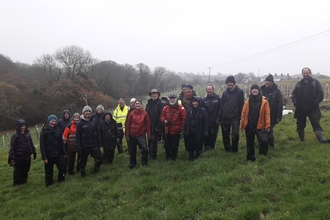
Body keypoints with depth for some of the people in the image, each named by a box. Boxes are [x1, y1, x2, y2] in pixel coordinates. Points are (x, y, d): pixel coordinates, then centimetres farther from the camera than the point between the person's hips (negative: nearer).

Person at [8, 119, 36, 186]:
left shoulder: (28, 134, 5)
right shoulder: (15, 135, -9)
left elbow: (31, 144, 14)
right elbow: (12, 147, -11)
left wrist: (34, 152, 15)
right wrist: (11, 157, -15)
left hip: (27, 157, 5)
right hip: (19, 158, -5)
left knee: (26, 171, 16)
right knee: (18, 172, 7)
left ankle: (24, 182, 32)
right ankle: (17, 184, 21)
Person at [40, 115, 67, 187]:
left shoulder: (58, 130, 3)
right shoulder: (44, 131, -11)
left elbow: (61, 142, 8)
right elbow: (42, 145, -13)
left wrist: (64, 152, 7)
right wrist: (44, 157, -16)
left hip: (58, 154, 4)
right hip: (49, 155, -4)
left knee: (63, 166, 10)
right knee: (49, 171, 9)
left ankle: (61, 179, 34)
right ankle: (49, 184, 29)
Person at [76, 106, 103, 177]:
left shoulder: (94, 121, 0)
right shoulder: (80, 123, -8)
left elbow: (97, 133, 6)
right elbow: (78, 136, -8)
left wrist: (98, 143, 5)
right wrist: (78, 147, -12)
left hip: (94, 145, 3)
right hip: (84, 146, -2)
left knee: (100, 158, 1)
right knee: (83, 160, 10)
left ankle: (96, 169, 27)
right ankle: (82, 173, 31)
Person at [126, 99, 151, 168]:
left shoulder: (145, 113, -3)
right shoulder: (131, 113, -1)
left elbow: (148, 124, -2)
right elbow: (128, 125, 2)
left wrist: (149, 135, -5)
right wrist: (127, 135, 0)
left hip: (141, 135, -1)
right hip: (132, 135, 1)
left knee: (145, 149, -10)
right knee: (132, 150, 12)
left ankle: (144, 162, 13)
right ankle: (132, 163, 33)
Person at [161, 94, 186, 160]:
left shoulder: (181, 108, -8)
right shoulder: (166, 108, 5)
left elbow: (183, 119, -7)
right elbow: (162, 116, 13)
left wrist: (182, 129, -9)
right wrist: (164, 120, -10)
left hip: (176, 130, -4)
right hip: (167, 130, 4)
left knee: (174, 145, 8)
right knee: (166, 144, 13)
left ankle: (173, 157, 27)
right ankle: (167, 156, 32)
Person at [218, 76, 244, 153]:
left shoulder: (240, 91, -3)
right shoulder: (225, 92, 6)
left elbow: (241, 105, -6)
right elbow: (222, 105, 7)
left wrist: (240, 116, -11)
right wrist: (220, 117, 2)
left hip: (235, 117, -3)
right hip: (225, 117, 3)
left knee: (235, 134, -2)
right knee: (225, 134, 10)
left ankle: (234, 149, 16)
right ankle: (227, 148, 26)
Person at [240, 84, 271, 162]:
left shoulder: (264, 101, -2)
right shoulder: (247, 101, 4)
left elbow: (267, 114, -5)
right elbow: (243, 113, 5)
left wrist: (267, 125, -10)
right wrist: (242, 124, 3)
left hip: (260, 125, -2)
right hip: (249, 125, 2)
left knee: (264, 141, -13)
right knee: (250, 142, 9)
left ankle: (263, 153, 15)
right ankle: (250, 157, 24)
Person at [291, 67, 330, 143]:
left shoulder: (315, 82, 1)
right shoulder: (299, 84, 10)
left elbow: (321, 93, -4)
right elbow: (294, 94, 13)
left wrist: (316, 102, -12)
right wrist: (295, 102, -1)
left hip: (312, 108, -3)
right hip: (300, 109, 3)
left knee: (316, 124, -8)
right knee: (300, 125, 10)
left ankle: (322, 139, -12)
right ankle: (302, 140, 25)